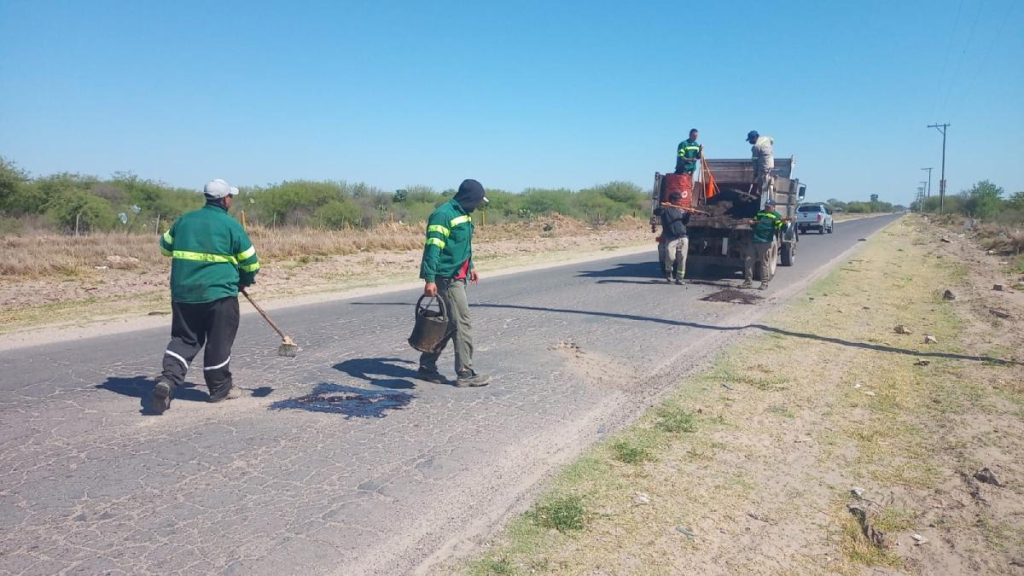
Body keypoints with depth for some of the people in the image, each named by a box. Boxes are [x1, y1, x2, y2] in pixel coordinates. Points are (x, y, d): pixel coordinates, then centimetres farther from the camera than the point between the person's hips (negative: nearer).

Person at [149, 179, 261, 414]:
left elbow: (165, 246, 22)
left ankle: (168, 379, -5)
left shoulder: (184, 220, 8)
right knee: (219, 341, 8)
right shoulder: (231, 225, -6)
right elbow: (250, 262, -3)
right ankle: (220, 388, 20)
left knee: (183, 339, 14)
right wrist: (243, 281, 17)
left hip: (183, 293, 4)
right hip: (219, 293, -4)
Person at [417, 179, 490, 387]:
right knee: (463, 324, -6)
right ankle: (465, 373, 2)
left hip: (458, 277, 10)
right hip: (447, 278, -10)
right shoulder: (443, 215, -17)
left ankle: (427, 366, 23)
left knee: (449, 324, 13)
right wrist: (429, 279, -27)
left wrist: (470, 267, 34)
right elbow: (432, 248, -22)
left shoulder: (463, 214, 14)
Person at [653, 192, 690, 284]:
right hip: (670, 238, -4)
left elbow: (685, 222, 13)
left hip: (683, 238, 4)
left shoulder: (681, 210, 18)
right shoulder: (666, 209, 3)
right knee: (670, 257, -15)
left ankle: (679, 278, 10)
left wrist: (688, 214, -3)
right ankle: (668, 272, 16)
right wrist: (662, 207, -29)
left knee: (682, 259, 1)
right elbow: (656, 212, -12)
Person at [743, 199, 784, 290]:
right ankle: (748, 281, 12)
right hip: (753, 241, 6)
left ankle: (764, 283, 7)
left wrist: (780, 223, -30)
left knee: (765, 263, -1)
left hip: (765, 243, -6)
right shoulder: (759, 213, 16)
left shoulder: (777, 216, -1)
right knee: (748, 261, 4)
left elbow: (778, 229, -11)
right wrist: (752, 223, 1)